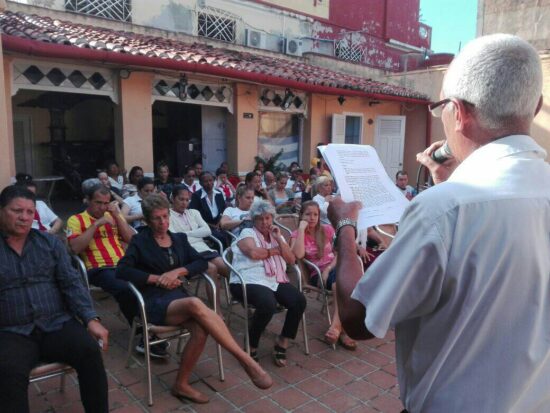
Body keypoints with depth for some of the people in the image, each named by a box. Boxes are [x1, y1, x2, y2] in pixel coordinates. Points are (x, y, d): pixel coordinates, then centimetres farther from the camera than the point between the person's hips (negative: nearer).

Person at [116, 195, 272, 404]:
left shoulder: (179, 239, 17)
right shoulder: (140, 241, 6)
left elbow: (201, 262, 8)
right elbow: (122, 271, -6)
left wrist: (178, 271, -10)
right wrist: (157, 279, -11)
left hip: (179, 297, 4)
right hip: (155, 302, -4)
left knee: (201, 329, -31)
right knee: (195, 304, -36)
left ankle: (181, 384, -8)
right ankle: (246, 360, -34)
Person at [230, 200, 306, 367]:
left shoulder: (277, 236, 21)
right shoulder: (247, 233, 5)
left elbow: (291, 260, 10)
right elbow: (254, 253, -16)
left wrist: (279, 239, 1)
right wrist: (274, 250, 0)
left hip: (276, 281, 6)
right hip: (250, 281, -6)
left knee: (299, 300, -20)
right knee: (268, 305, -35)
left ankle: (282, 342, -1)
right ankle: (251, 346, -10)